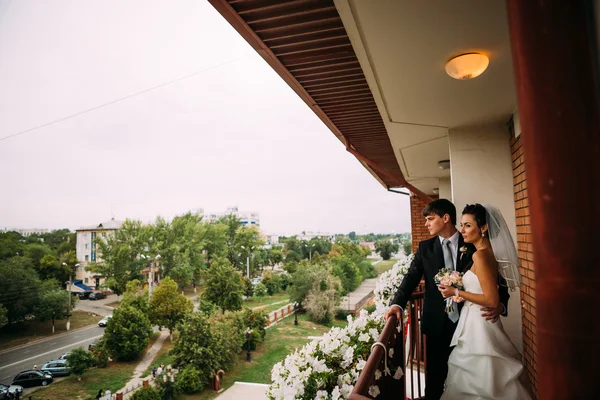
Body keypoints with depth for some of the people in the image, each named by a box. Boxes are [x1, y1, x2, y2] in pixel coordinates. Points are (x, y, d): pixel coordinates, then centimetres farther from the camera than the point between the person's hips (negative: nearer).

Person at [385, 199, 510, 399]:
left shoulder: (472, 245, -1)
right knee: (435, 375, 11)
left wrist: (500, 304, -19)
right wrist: (398, 303, -18)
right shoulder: (425, 247, 4)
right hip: (437, 323, 1)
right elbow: (411, 277, -3)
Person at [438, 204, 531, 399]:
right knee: (478, 382, 20)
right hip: (477, 323, 9)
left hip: (478, 325, -9)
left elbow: (492, 300, -23)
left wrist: (456, 292, -17)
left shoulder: (480, 254, -20)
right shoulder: (488, 251, 7)